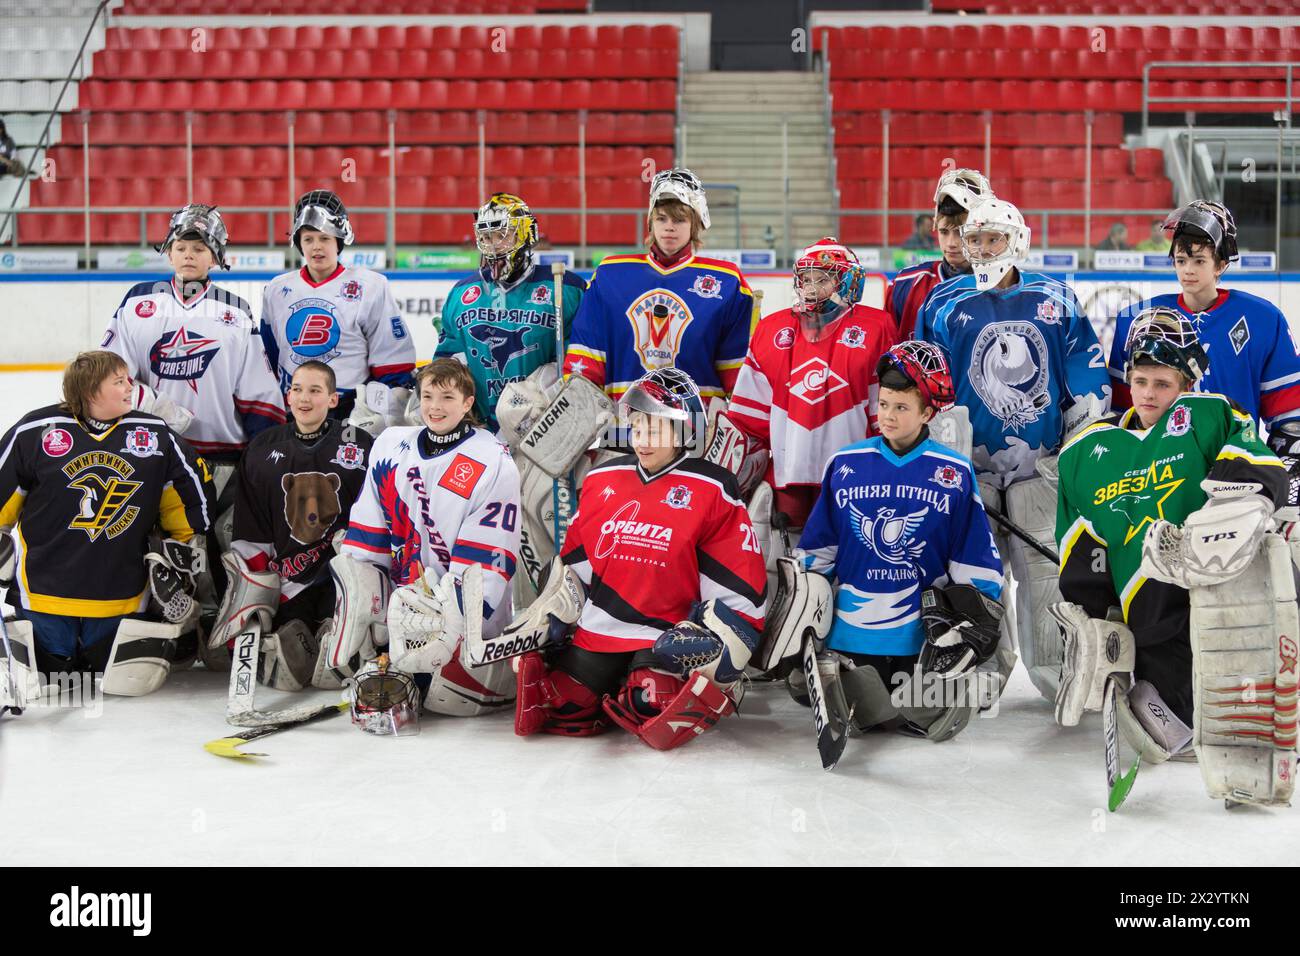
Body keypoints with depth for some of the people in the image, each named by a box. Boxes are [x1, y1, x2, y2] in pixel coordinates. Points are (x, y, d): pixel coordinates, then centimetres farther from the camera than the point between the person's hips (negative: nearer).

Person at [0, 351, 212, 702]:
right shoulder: (35, 431, -9)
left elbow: (193, 495, 9)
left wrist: (178, 550, 10)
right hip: (44, 590, -1)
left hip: (124, 594, 1)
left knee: (132, 680, -1)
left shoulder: (155, 434, -2)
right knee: (38, 684, 4)